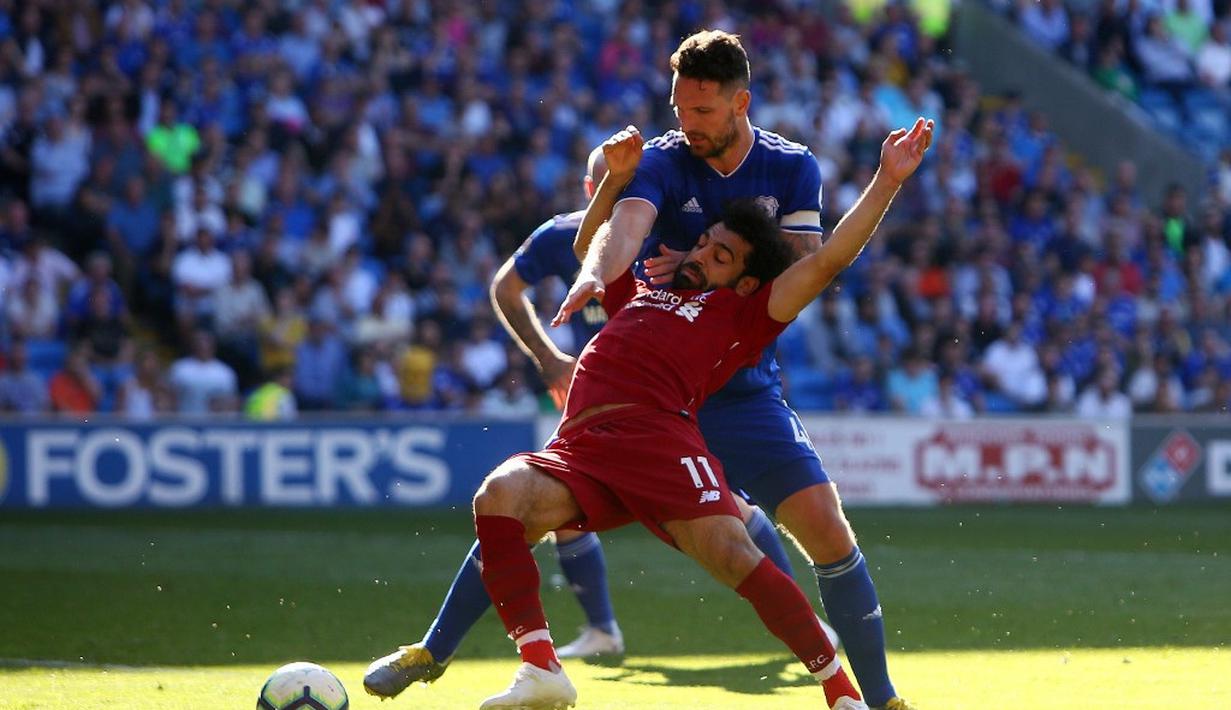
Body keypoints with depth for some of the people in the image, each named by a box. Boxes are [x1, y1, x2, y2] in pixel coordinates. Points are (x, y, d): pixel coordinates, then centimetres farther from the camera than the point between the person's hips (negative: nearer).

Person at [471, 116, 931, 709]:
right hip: (580, 452, 4)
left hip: (660, 438, -4)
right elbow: (597, 243, 53)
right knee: (499, 495, -27)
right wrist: (618, 175, 42)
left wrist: (886, 183, 12)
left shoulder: (740, 314, 21)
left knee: (736, 558, -24)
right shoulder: (639, 294, 37)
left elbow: (826, 262, 15)